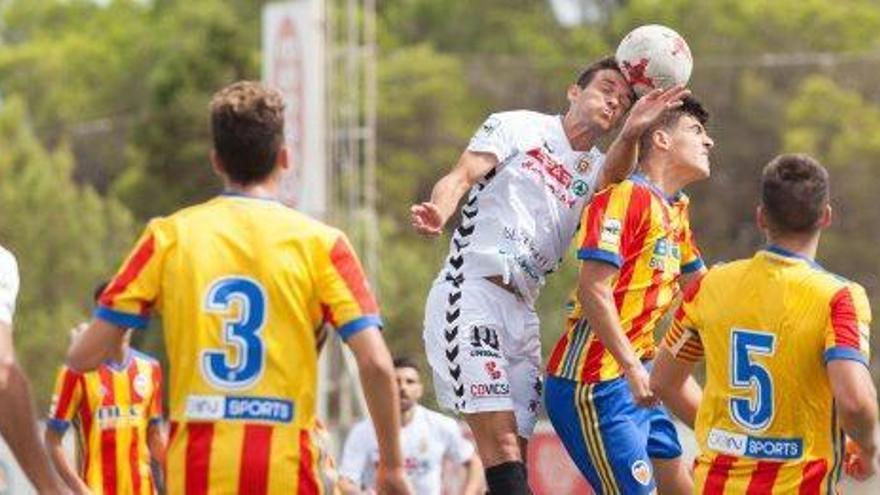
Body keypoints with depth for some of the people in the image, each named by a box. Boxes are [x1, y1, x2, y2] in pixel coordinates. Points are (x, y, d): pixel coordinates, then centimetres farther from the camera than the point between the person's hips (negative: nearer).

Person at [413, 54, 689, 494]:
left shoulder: (596, 169, 18)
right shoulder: (518, 127, 6)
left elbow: (613, 176, -6)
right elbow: (461, 177, -7)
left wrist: (631, 133, -27)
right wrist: (437, 214, -29)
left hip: (521, 312, 7)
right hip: (470, 292, -7)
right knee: (501, 449, -18)